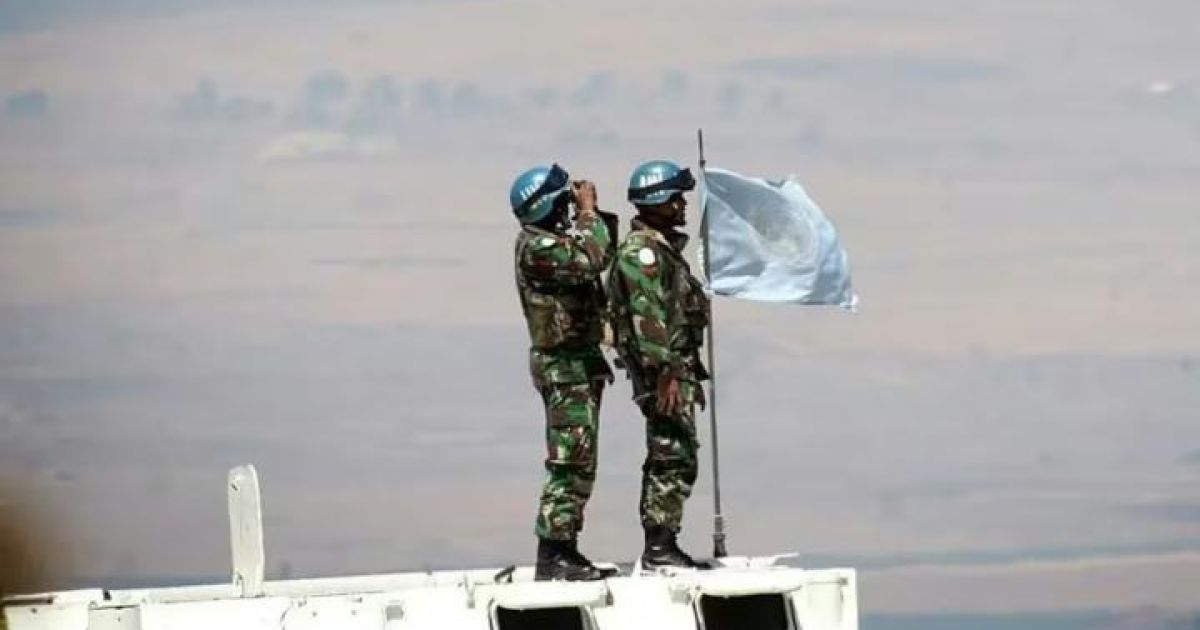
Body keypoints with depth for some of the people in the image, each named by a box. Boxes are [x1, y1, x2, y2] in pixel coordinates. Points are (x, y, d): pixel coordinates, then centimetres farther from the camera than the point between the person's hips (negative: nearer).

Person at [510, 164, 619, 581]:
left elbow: (604, 257, 24)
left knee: (578, 467, 13)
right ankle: (552, 557, -12)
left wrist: (599, 215, 13)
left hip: (579, 362, 10)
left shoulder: (552, 239, 15)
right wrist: (588, 213, -14)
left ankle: (564, 552, 17)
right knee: (570, 465, -12)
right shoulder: (535, 246, -16)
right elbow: (591, 260, -26)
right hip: (564, 364, -10)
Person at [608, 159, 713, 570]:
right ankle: (659, 549, -10)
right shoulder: (641, 250, -14)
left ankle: (662, 549, 16)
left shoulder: (663, 247, 19)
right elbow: (648, 317, -21)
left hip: (677, 368, 10)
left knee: (674, 461, 12)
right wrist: (666, 373, -25)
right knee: (673, 460, -10)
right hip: (663, 370, -10)